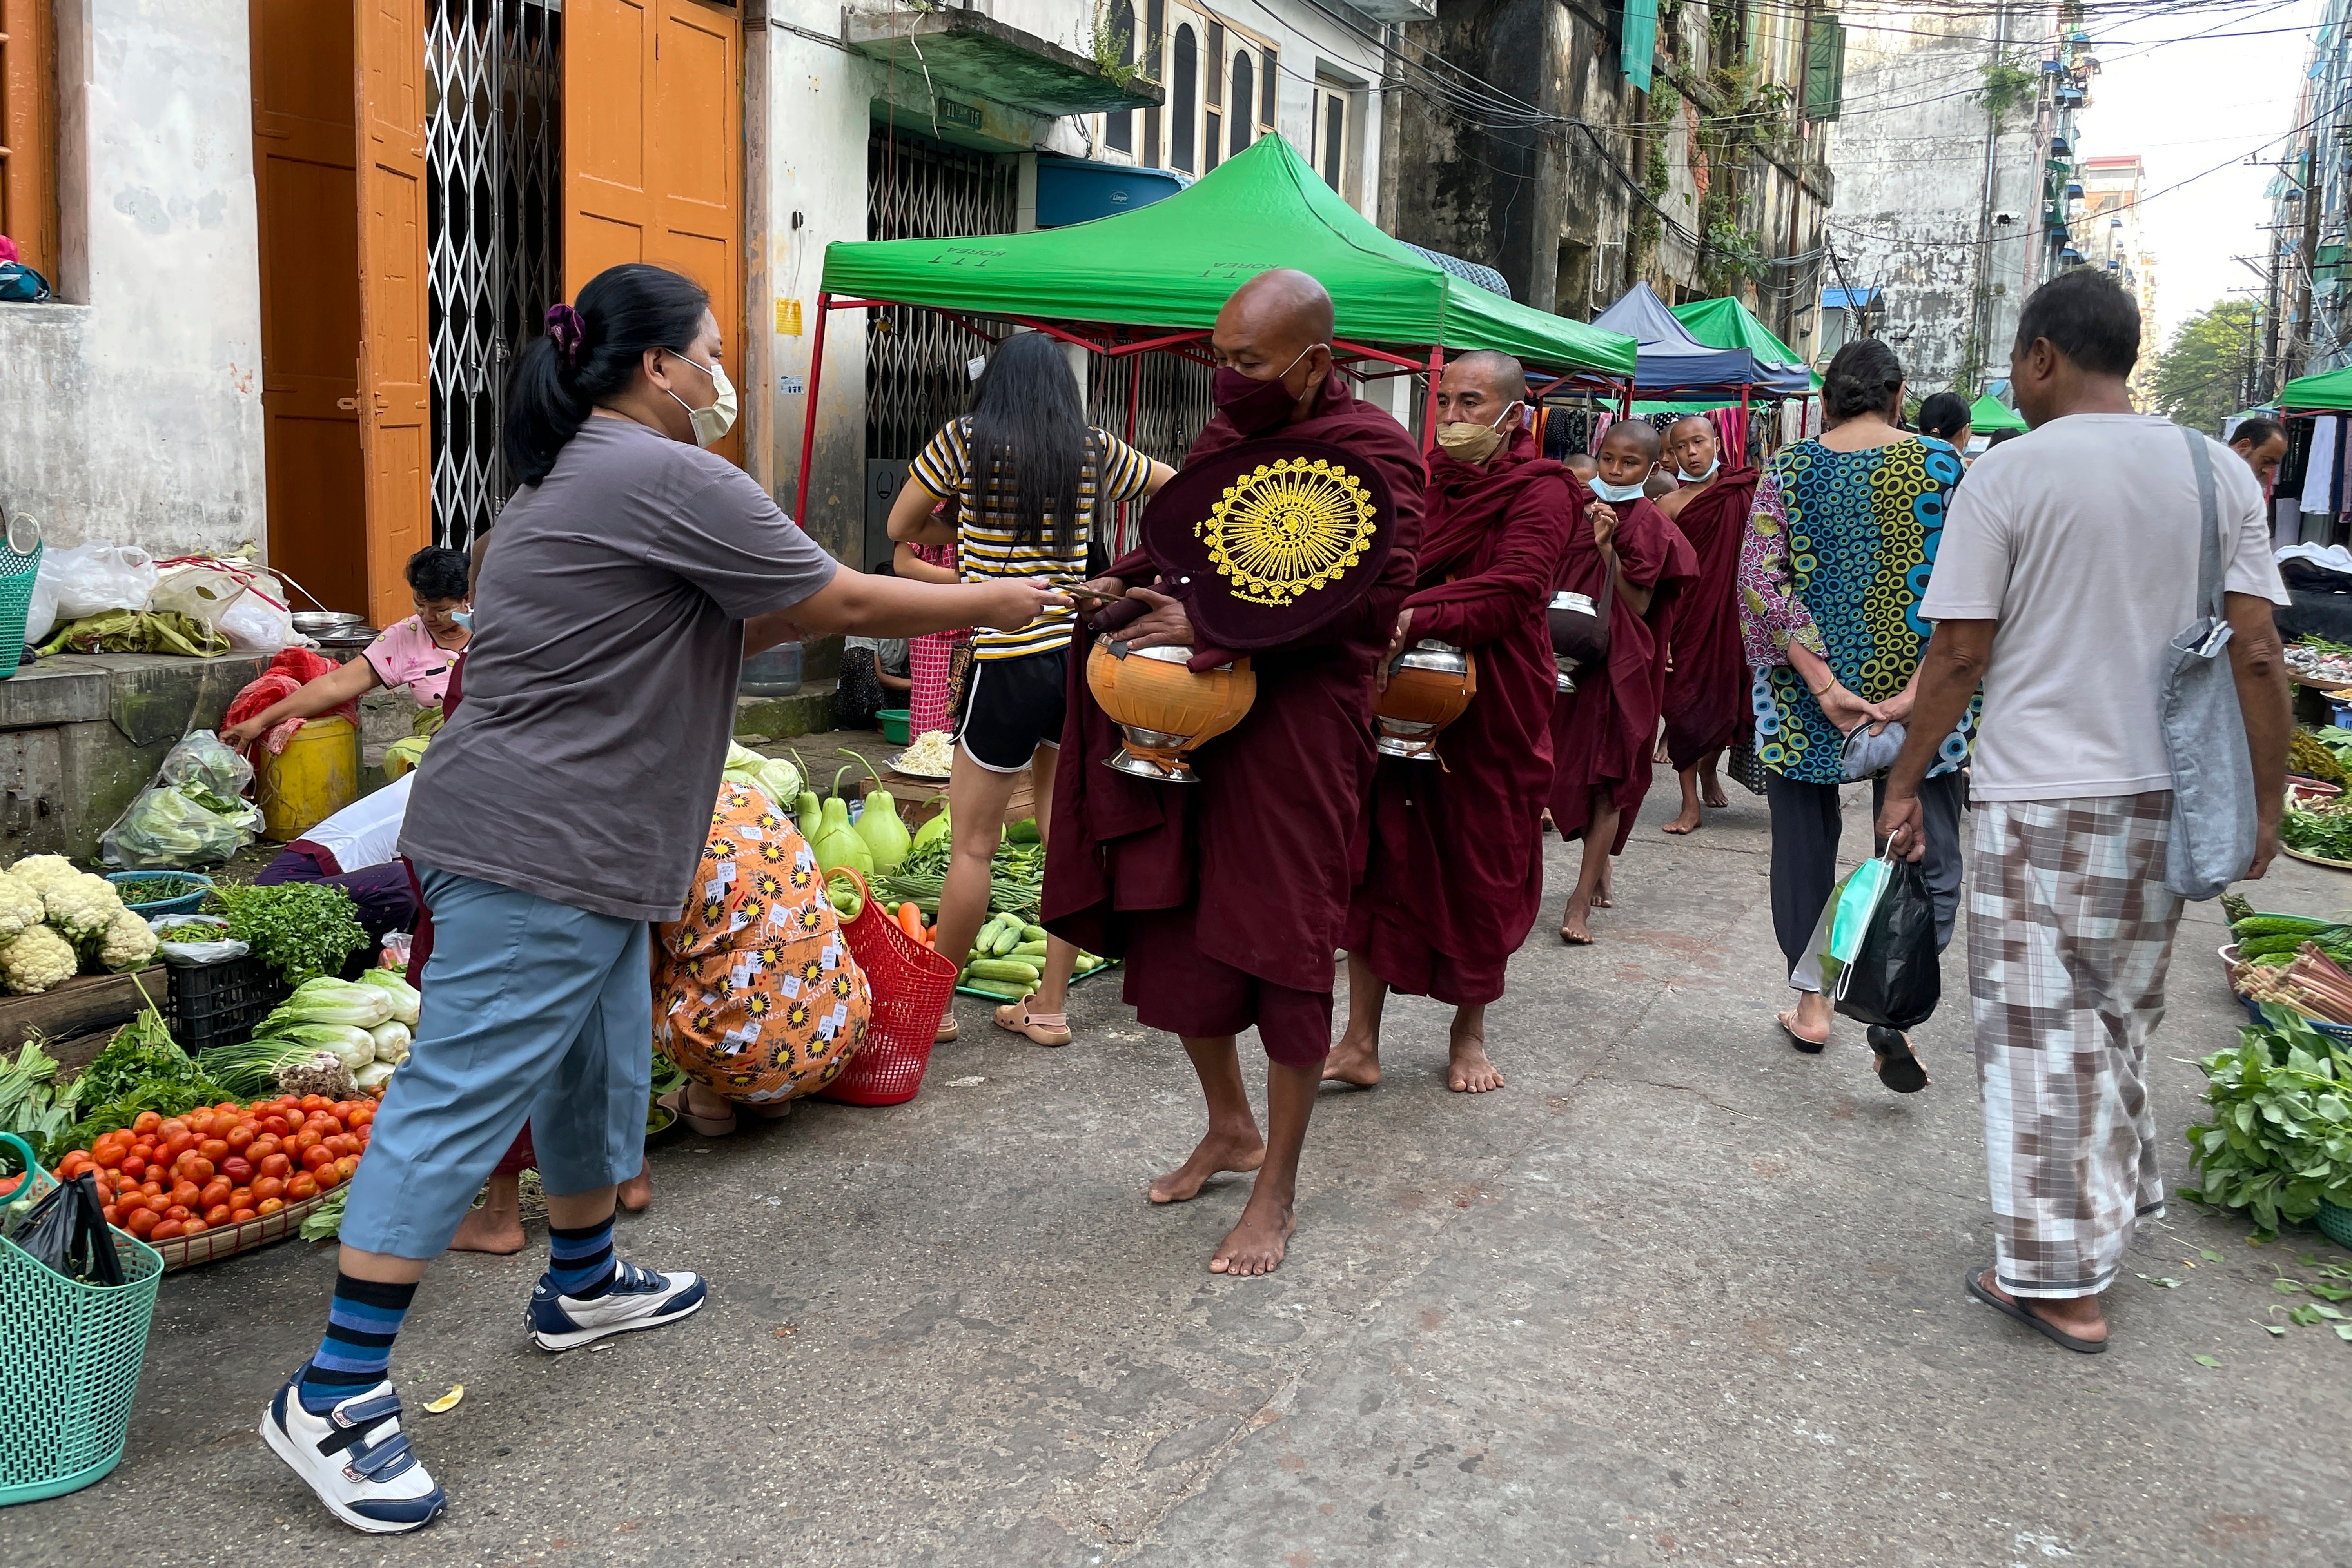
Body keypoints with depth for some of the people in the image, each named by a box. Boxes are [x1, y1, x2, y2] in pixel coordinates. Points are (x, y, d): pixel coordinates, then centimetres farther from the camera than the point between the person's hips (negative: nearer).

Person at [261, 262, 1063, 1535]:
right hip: (538, 853, -11)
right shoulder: (671, 481, -15)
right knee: (462, 1101, -7)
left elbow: (729, 624, 22)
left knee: (597, 1069, 21)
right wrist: (987, 605, 3)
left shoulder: (570, 477, 18)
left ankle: (584, 1284, 39)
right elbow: (842, 604, -9)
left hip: (570, 852, 11)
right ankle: (333, 1395, 0)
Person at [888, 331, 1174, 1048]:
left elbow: (901, 528, 9)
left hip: (1009, 666, -4)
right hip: (1081, 653, 5)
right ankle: (1049, 1007, 20)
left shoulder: (965, 440, -3)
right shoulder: (1094, 451, 6)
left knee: (971, 846, 6)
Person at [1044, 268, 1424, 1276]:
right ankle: (1230, 1128, 35)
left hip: (1297, 730, -7)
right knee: (1173, 935, 11)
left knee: (1284, 949, 1)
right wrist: (1132, 583, 2)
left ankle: (1276, 1193, 17)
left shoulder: (1370, 453, -9)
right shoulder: (1227, 434, 14)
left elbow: (1369, 600, -19)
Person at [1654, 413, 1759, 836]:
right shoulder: (1670, 506, -2)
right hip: (1688, 615, -2)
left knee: (1728, 699, 11)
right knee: (1685, 705, -2)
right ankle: (1691, 804, 8)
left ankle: (1709, 773, 39)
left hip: (1736, 612, 2)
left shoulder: (1747, 492, 3)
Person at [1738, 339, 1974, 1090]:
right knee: (1924, 856, 6)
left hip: (1806, 691, 1)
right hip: (1913, 682, -1)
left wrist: (1823, 683, -13)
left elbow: (1759, 582, -10)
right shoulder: (1943, 465, -1)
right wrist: (1920, 690, -12)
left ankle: (1811, 1002, 23)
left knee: (1805, 842, 15)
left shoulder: (1789, 468, 1)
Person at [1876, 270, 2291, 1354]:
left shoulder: (2008, 474, -8)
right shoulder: (2218, 472, 4)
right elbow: (2256, 653, 1)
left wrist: (1906, 784, 1)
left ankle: (2059, 1281, 10)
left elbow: (1960, 655, -9)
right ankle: (2117, 1211, 35)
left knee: (2042, 1031, 4)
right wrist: (2267, 801, 9)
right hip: (2166, 793, 5)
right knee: (2120, 1015, 21)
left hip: (2038, 793, -5)